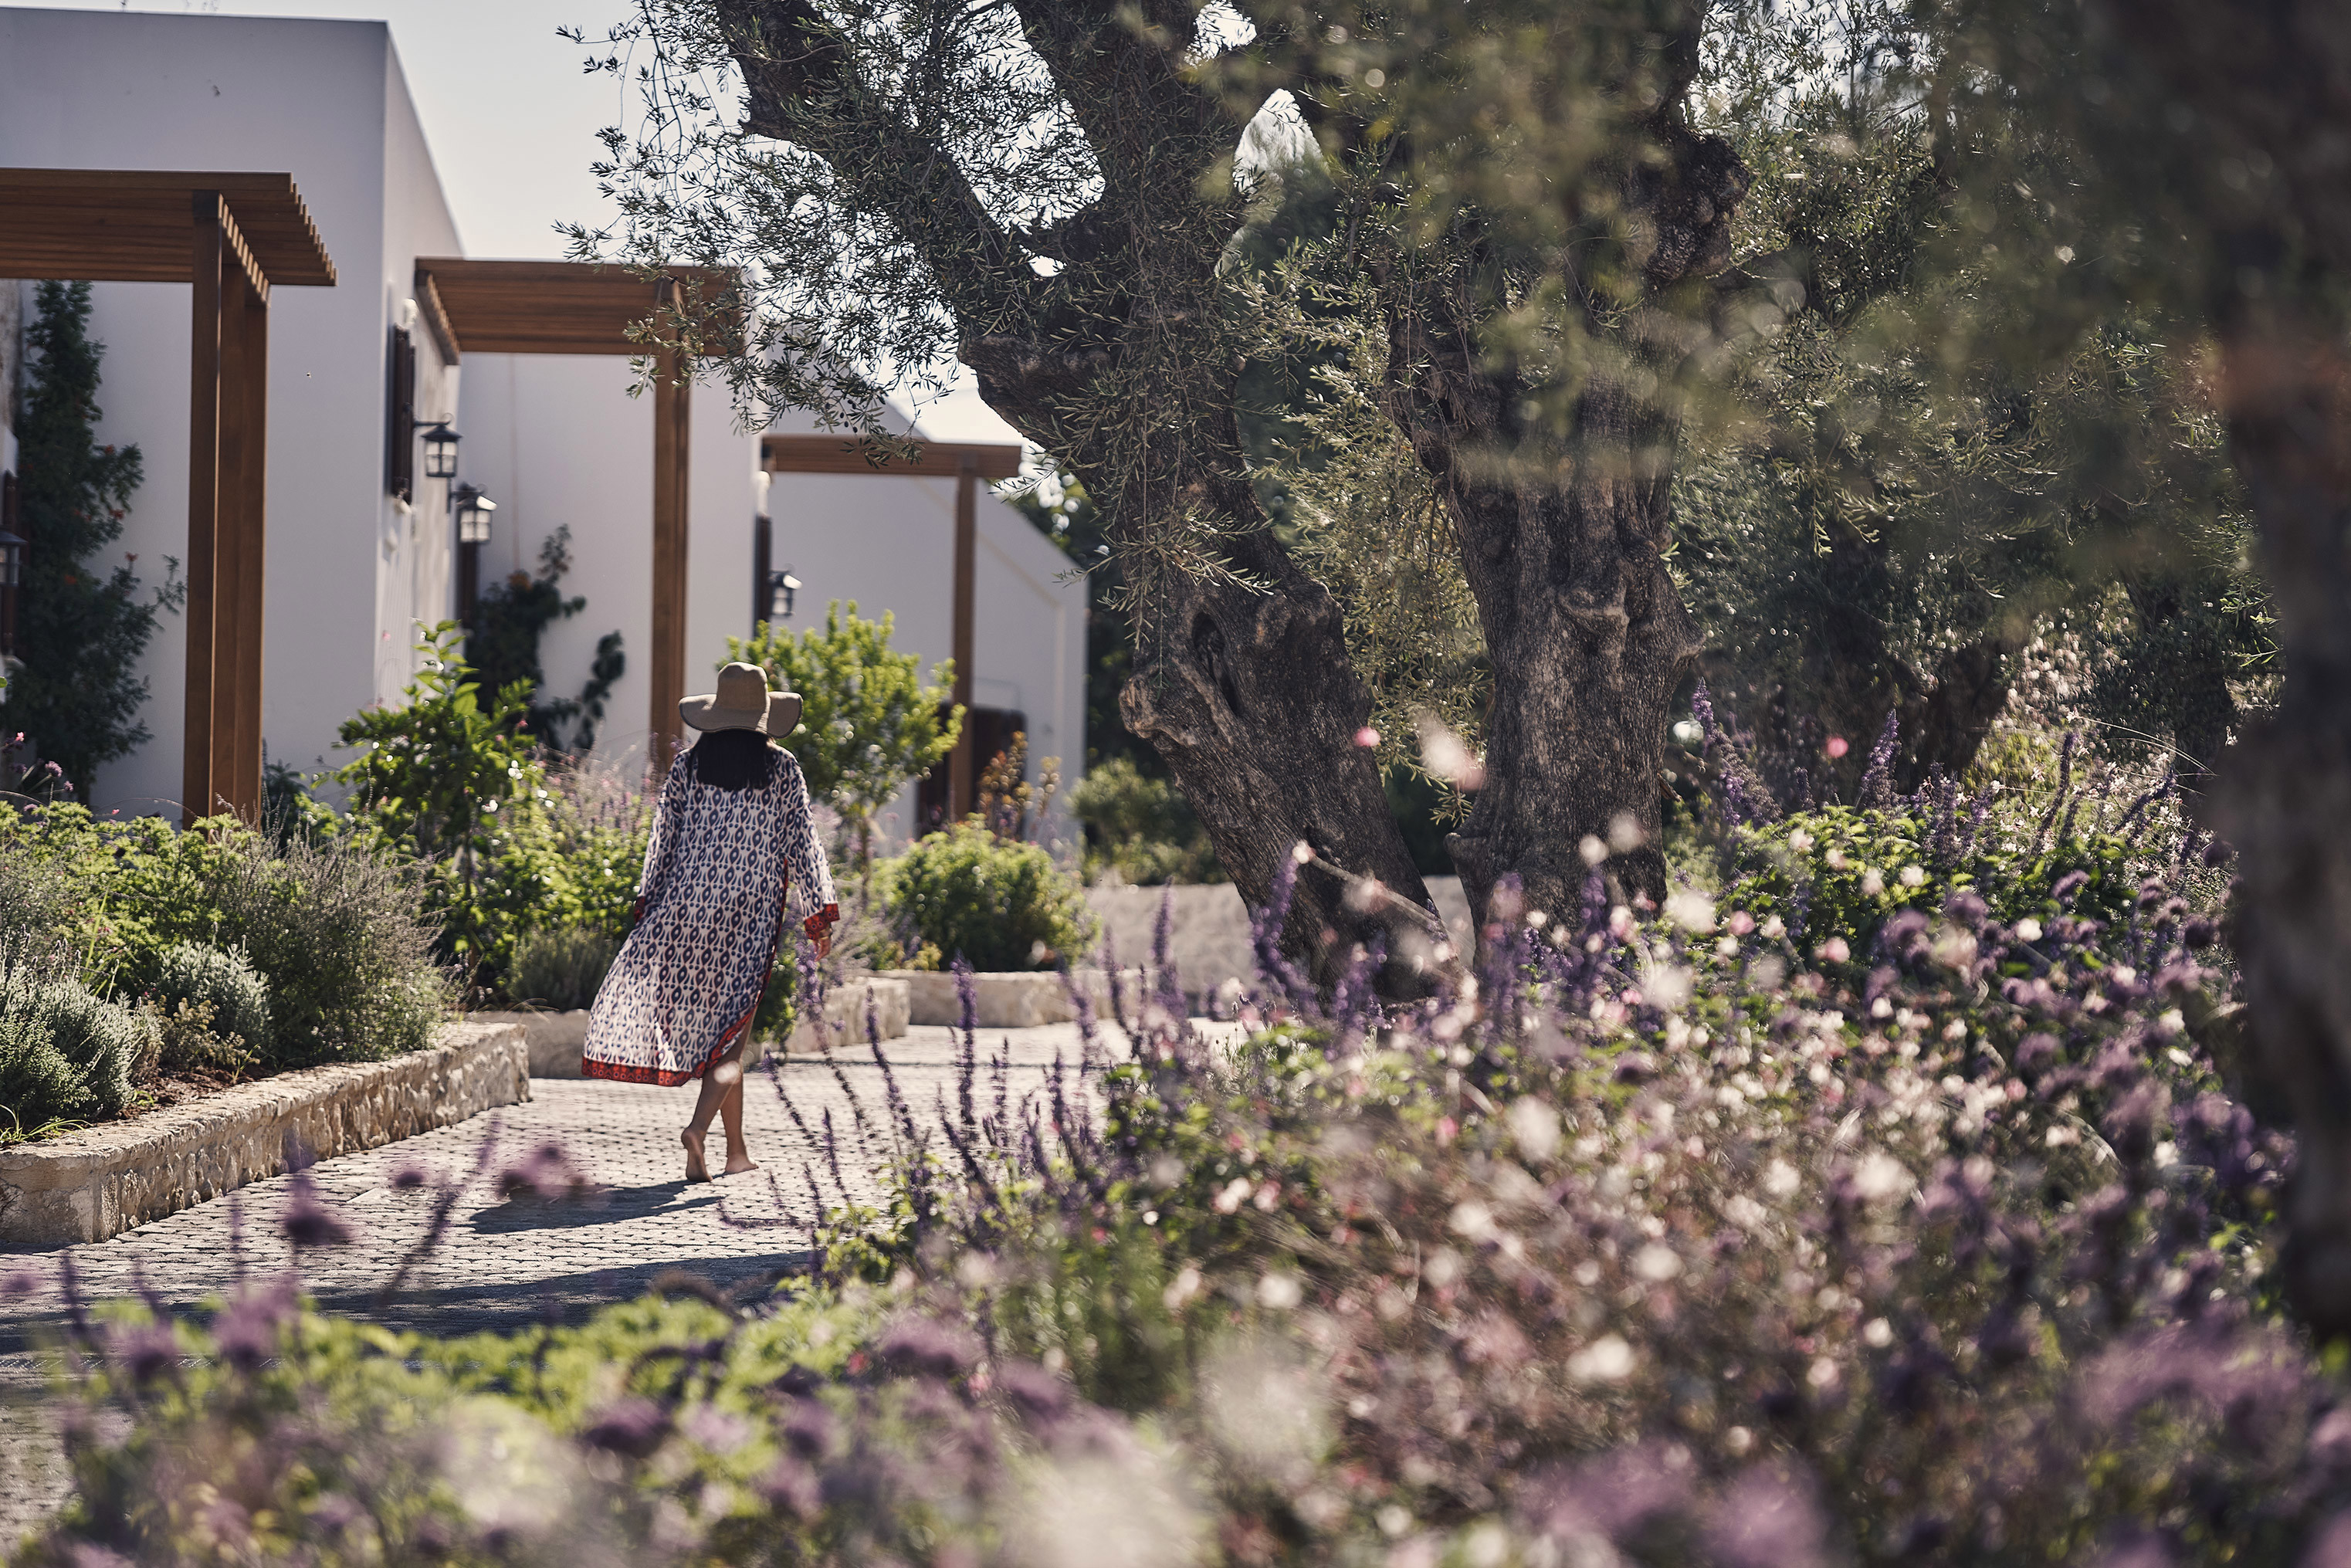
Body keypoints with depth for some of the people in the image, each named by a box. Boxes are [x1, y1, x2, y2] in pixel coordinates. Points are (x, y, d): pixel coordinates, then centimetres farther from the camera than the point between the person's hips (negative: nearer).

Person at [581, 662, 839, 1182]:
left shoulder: (688, 765, 2)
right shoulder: (782, 769, -1)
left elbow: (664, 837, 3)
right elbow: (801, 843, 0)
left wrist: (648, 906, 10)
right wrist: (819, 916, 5)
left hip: (689, 903, 2)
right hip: (754, 911, -2)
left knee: (712, 1023, 13)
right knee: (730, 1032, 0)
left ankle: (737, 1149, 16)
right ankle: (698, 1127, -25)